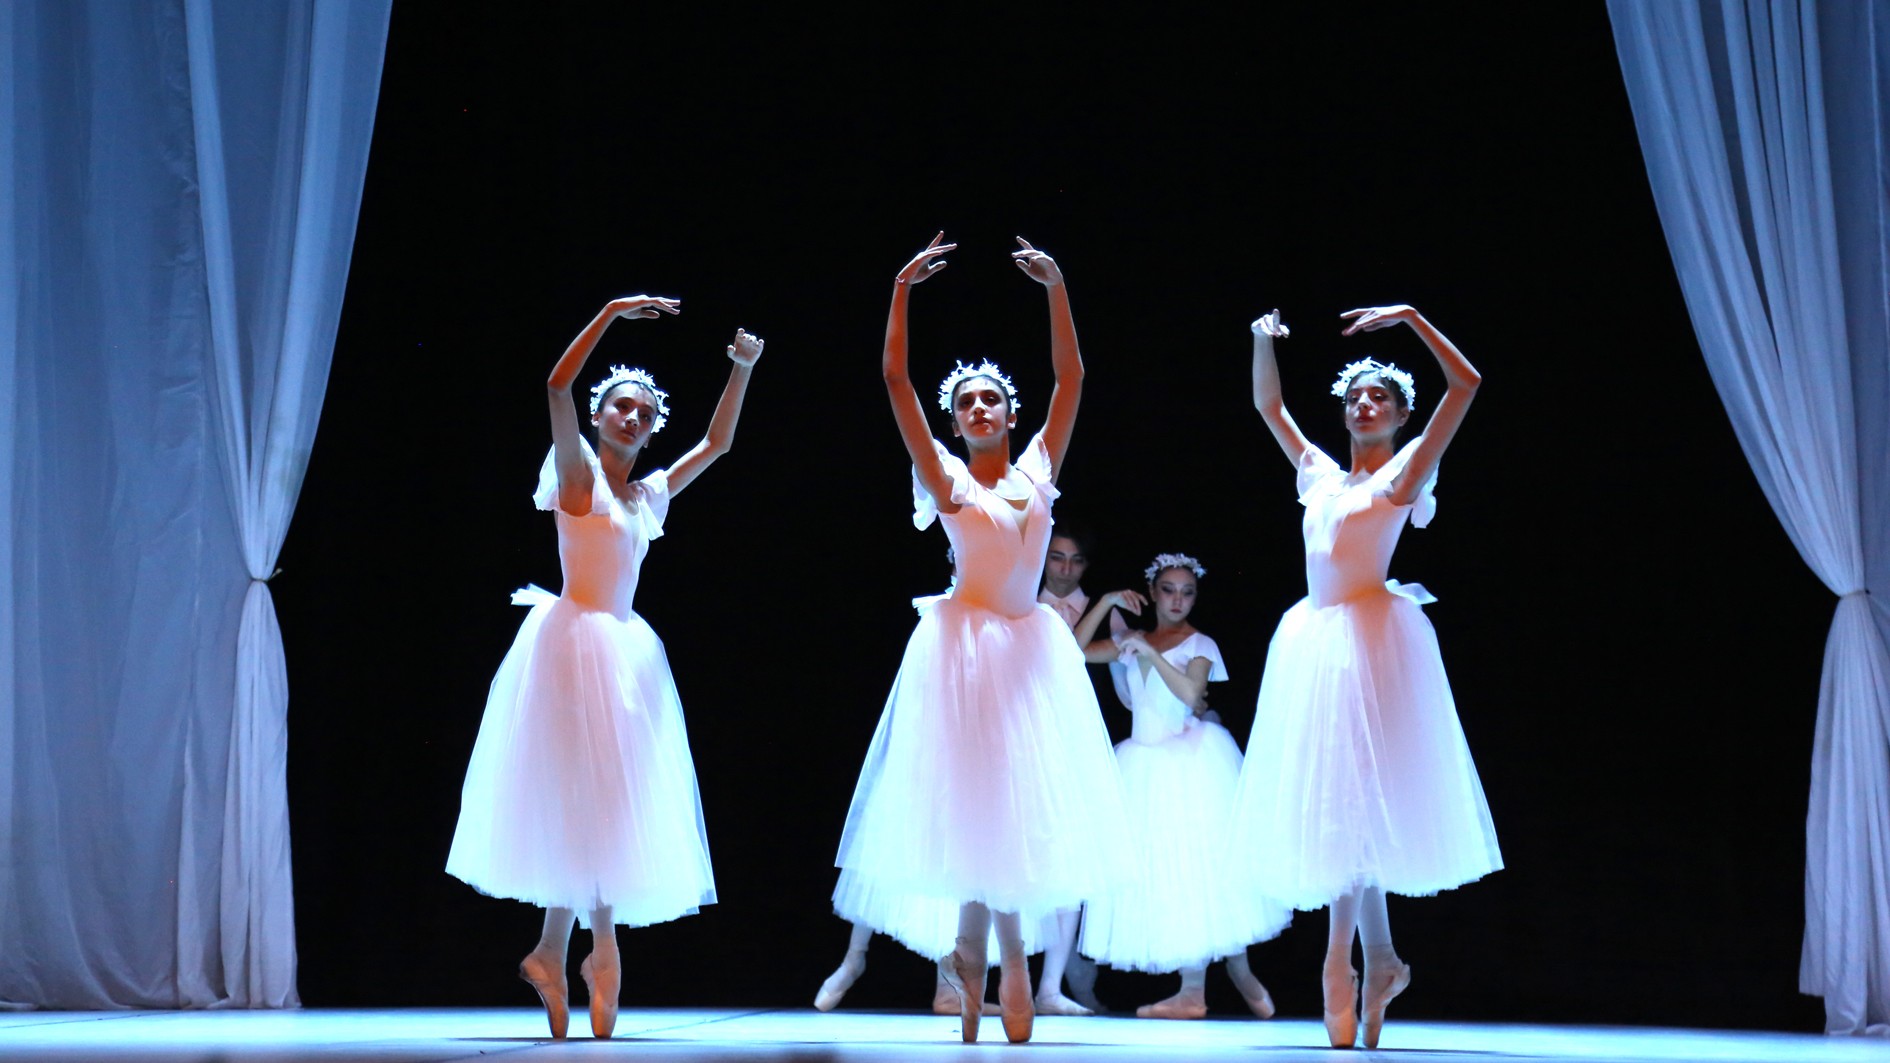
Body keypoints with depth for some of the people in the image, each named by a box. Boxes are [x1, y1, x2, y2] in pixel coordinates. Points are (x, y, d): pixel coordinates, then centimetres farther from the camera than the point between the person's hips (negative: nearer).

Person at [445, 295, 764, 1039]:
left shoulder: (651, 494, 14)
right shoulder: (577, 471, -3)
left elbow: (717, 442, 24)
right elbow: (557, 385, -17)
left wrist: (742, 370, 18)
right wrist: (611, 314, -18)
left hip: (626, 650, 7)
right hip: (574, 638, -7)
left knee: (605, 801, 6)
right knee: (583, 794, -6)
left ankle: (554, 951, 10)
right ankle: (599, 948, -2)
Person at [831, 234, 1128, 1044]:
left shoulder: (1038, 468, 8)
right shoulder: (947, 478, -1)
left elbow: (1072, 378, 5)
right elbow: (895, 381, -9)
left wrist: (1056, 289, -3)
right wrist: (902, 289, -15)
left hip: (1030, 645, 4)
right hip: (967, 644, -4)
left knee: (1025, 796, 4)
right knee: (977, 794, -3)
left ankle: (971, 944, 15)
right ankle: (1004, 954, 4)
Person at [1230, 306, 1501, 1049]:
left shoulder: (1405, 472, 2)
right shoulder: (1320, 474, 18)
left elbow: (1465, 384, -7)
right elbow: (1268, 405, 26)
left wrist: (1411, 318, -8)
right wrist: (1264, 343, 11)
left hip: (1370, 638, -6)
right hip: (1315, 641, 6)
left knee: (1356, 794, -9)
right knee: (1330, 798, 4)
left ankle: (1341, 960, -8)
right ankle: (1378, 958, 9)